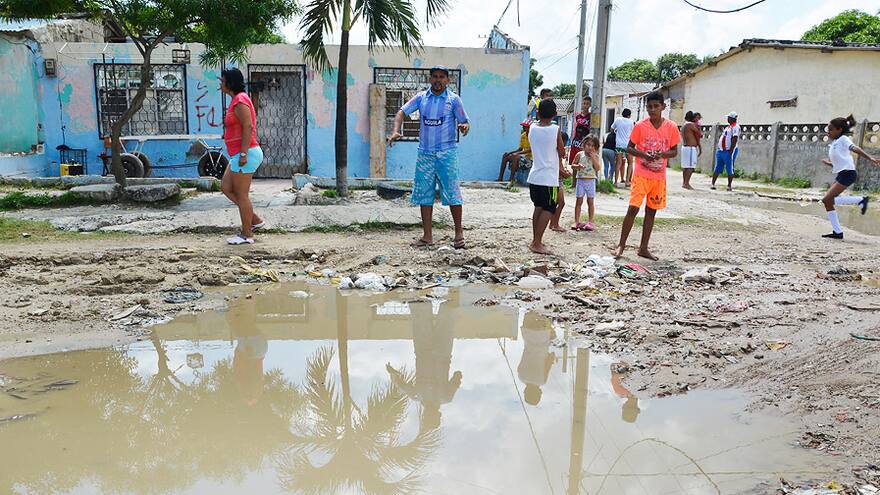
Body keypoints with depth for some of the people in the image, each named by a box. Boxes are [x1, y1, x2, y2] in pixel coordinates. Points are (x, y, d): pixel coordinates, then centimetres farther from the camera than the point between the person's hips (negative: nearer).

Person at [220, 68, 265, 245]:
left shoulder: (240, 101, -15)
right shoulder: (238, 100, 17)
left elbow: (248, 127, -23)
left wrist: (243, 154, -25)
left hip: (245, 155, -11)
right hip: (239, 155, 11)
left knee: (242, 195, -2)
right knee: (226, 187, 15)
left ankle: (247, 234, 9)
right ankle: (255, 220, 18)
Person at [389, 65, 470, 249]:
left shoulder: (453, 99, 1)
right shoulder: (421, 97, 8)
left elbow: (465, 122, 2)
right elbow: (402, 112, 2)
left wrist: (464, 127, -23)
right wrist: (395, 131, -16)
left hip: (447, 152, -3)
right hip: (425, 153, 3)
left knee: (452, 193, -3)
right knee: (424, 194, 5)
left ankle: (459, 233, 11)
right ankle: (427, 236, 13)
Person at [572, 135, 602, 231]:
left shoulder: (595, 156, 1)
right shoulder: (580, 155, 2)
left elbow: (598, 168, -11)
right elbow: (572, 166, 5)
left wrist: (593, 157, -15)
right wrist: (578, 166, -16)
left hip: (590, 181, 0)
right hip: (580, 180, 0)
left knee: (590, 201, 4)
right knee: (579, 201, 3)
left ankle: (590, 222, 9)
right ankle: (577, 221, 8)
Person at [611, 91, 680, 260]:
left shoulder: (671, 127, -1)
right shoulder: (640, 126, -6)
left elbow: (674, 151, 6)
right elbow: (629, 148, 0)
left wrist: (662, 154, -15)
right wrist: (643, 154, -18)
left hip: (659, 176, 3)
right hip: (641, 174, -3)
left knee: (651, 211, 9)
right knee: (633, 208, -10)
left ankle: (643, 248, 18)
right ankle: (621, 245, 0)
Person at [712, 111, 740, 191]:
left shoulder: (735, 127, -10)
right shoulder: (729, 126, 19)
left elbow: (735, 139, -19)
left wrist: (731, 151, -24)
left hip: (729, 151, -9)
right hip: (721, 151, 9)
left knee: (729, 169, -2)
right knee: (717, 168, 7)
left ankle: (729, 185, 3)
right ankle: (712, 184, 8)